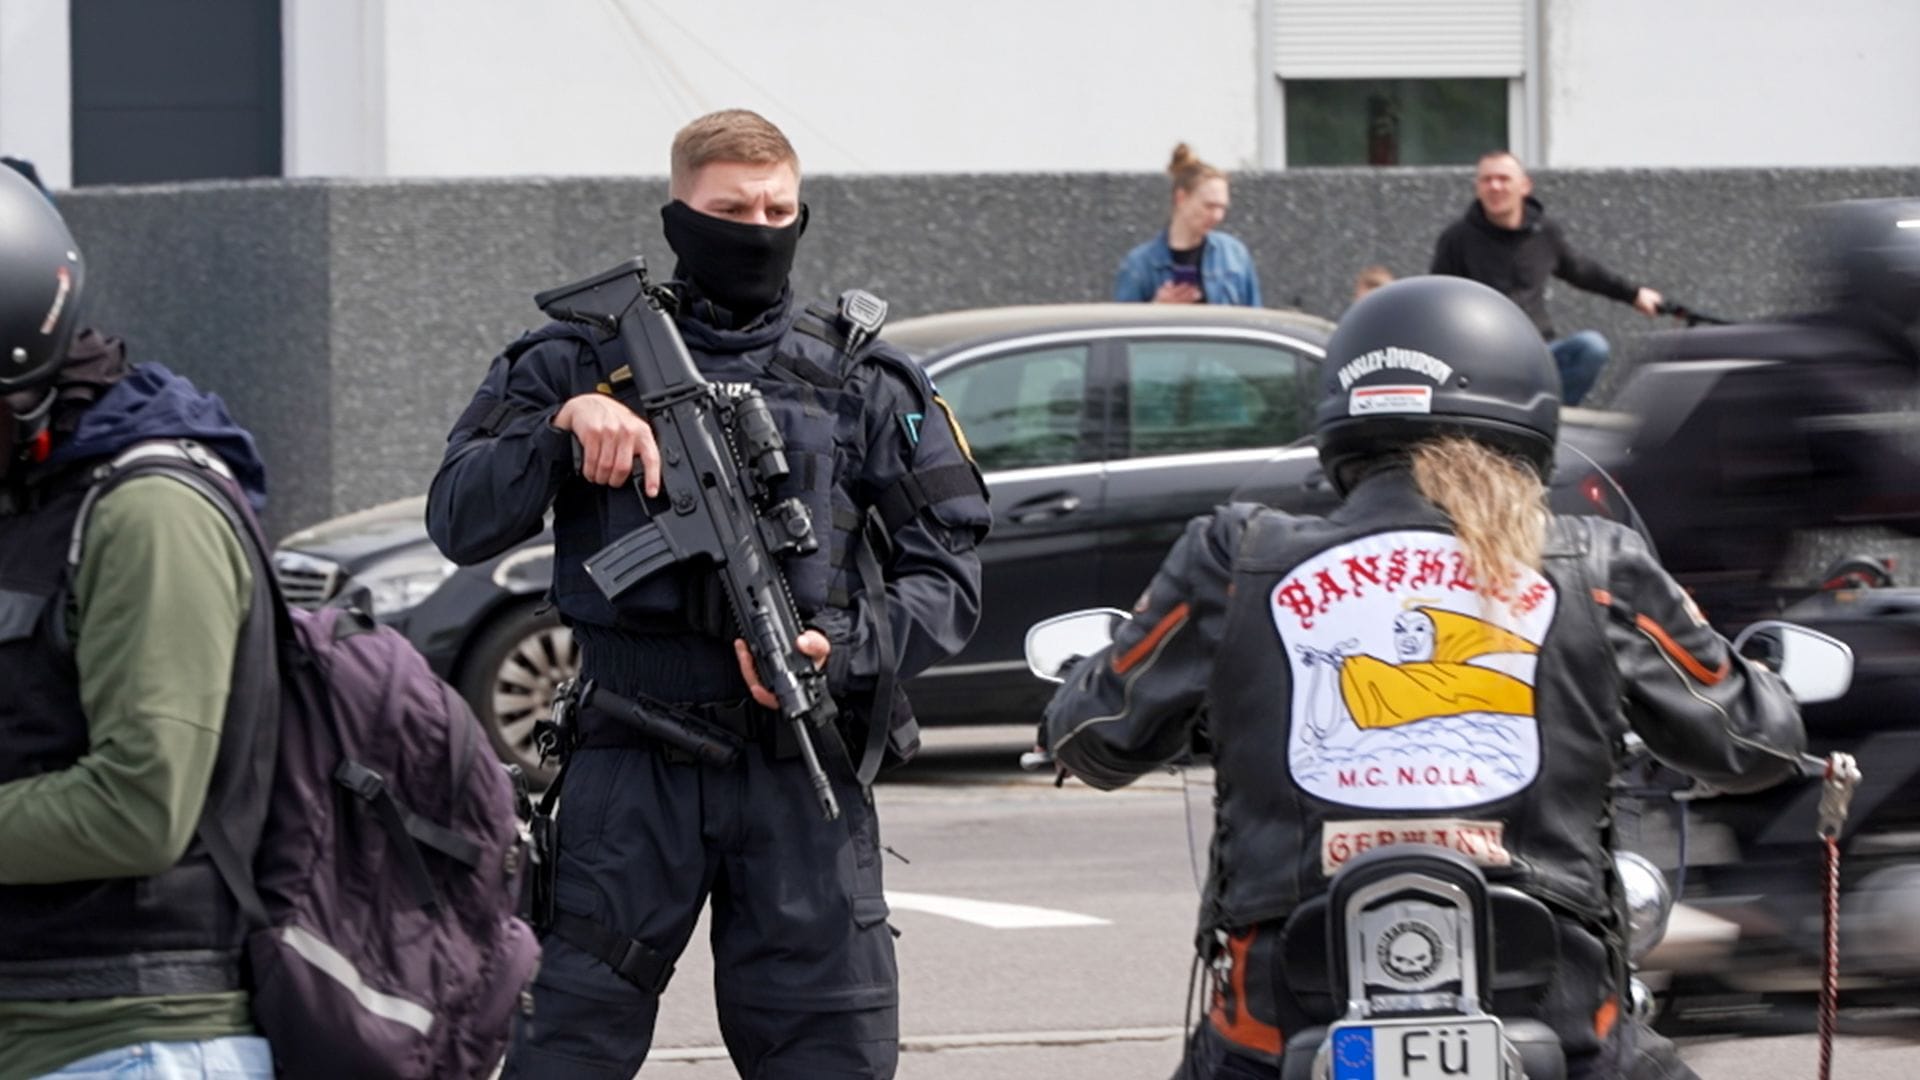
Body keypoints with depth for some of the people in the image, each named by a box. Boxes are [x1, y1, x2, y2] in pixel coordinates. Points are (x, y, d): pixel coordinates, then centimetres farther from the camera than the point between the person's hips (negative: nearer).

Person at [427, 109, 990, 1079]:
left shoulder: (861, 382, 11)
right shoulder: (584, 360, 8)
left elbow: (947, 579, 7)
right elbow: (459, 525, 2)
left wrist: (845, 649, -11)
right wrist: (561, 424, -13)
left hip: (803, 772, 1)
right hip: (631, 773, -1)